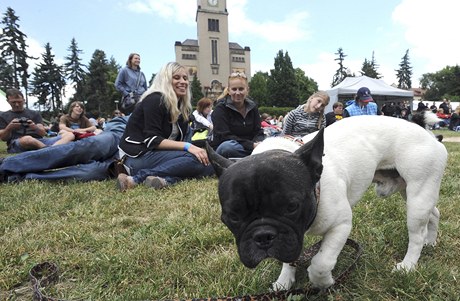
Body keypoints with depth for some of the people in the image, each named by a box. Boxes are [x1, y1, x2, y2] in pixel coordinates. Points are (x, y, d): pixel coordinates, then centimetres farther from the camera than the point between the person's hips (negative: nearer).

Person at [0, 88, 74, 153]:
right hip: (16, 145, -3)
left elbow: (43, 133, 9)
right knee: (27, 139, -43)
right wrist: (9, 128, -11)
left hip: (39, 141, 3)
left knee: (69, 135, -21)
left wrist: (35, 128, -14)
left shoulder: (34, 114, 20)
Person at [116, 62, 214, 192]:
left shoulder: (182, 107, 15)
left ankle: (166, 178, -28)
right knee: (195, 158, -29)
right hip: (138, 156, -8)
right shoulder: (155, 99, -10)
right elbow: (152, 140, -19)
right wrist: (187, 146, -28)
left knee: (208, 164, -10)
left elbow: (178, 139, 11)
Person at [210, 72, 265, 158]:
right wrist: (251, 145, -28)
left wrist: (258, 144, -22)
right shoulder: (220, 108, -7)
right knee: (228, 146, -38)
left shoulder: (252, 107, 9)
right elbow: (224, 136, -18)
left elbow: (258, 132, 4)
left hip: (247, 149, 4)